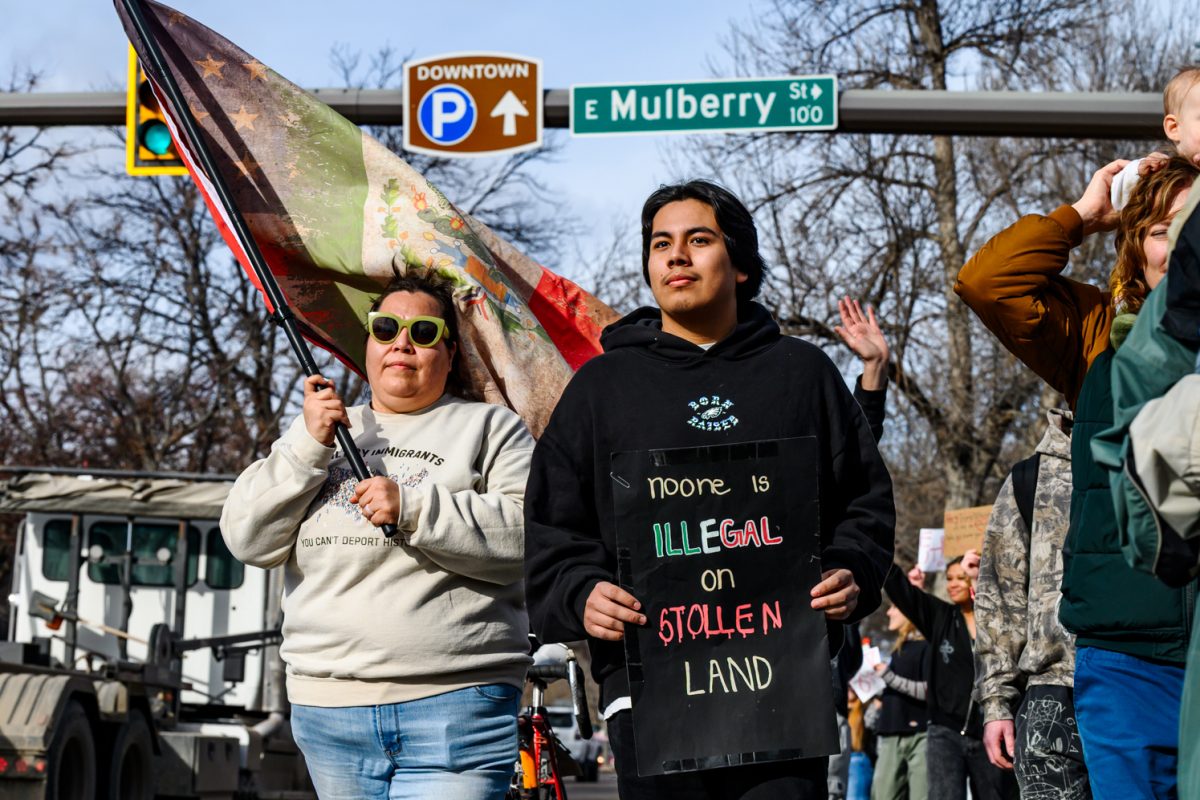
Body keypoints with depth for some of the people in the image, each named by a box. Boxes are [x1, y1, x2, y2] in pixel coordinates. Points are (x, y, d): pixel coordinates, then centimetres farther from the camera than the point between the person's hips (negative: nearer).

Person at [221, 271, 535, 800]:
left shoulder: (490, 428, 9)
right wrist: (308, 446, -3)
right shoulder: (317, 433, 21)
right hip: (327, 704, 4)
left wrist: (412, 507, -17)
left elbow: (530, 536, -8)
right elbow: (247, 540, 8)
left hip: (452, 703, -4)